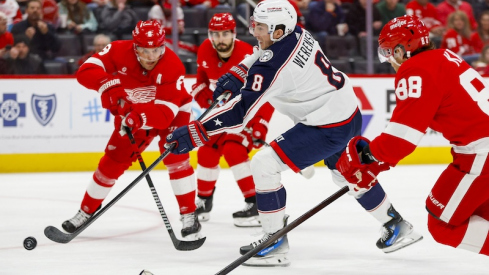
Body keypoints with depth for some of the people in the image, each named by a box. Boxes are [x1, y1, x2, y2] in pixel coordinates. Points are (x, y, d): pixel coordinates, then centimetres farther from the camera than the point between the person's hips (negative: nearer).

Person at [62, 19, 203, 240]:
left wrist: (139, 118, -56)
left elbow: (166, 112, -40)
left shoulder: (172, 67, -34)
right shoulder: (119, 51, -27)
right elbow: (86, 71, -33)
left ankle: (189, 216, -17)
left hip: (172, 112, -3)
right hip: (132, 115, 3)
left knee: (175, 156, -24)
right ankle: (86, 211, 24)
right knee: (112, 162, 5)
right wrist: (109, 85, -51)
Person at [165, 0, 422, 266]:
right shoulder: (297, 33, -2)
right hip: (349, 112, 10)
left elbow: (240, 111, -27)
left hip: (329, 127, -10)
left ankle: (275, 241, -2)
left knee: (264, 164, -10)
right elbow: (261, 55, 19)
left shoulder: (273, 66, -26)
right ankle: (397, 226, 44)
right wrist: (235, 75, 4)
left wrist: (196, 132, -27)